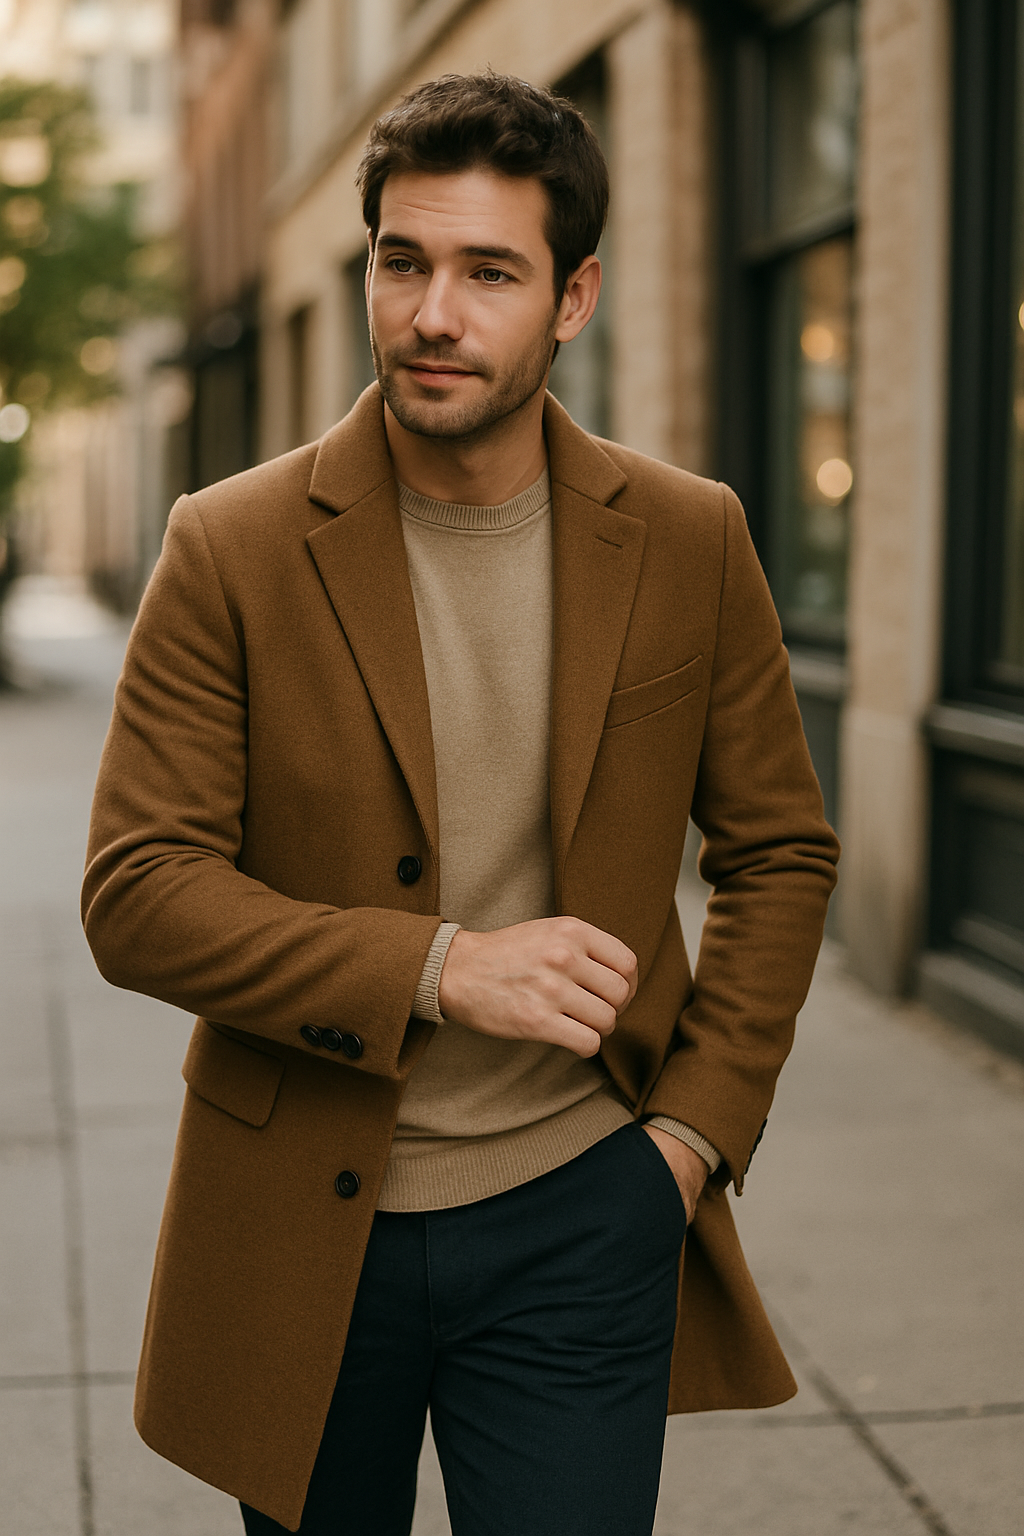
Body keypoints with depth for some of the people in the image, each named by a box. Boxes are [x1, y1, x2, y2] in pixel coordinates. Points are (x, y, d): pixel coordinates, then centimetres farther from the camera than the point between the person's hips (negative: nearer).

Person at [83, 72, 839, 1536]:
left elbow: (781, 851, 8)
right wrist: (434, 970, -21)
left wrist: (700, 1125, -1)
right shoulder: (234, 551, -8)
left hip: (578, 1223, 0)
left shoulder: (688, 542, -2)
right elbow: (135, 894, -10)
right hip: (301, 1232, 0)